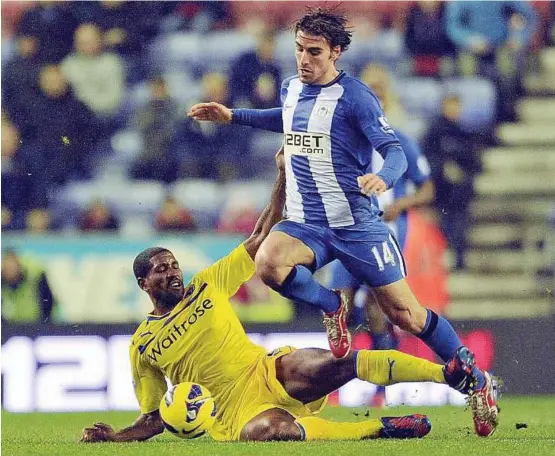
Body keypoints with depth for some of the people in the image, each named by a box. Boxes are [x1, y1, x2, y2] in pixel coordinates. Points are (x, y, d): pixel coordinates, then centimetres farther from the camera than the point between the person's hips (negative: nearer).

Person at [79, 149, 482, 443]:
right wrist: (114, 436, -4)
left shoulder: (207, 286, 13)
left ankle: (449, 373, -36)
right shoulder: (142, 346, 9)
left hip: (267, 371, 3)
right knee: (271, 430, -40)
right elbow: (154, 419, 14)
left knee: (336, 364, -27)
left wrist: (283, 179, 6)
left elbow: (261, 238, 15)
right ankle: (380, 428, -28)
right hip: (236, 410, -3)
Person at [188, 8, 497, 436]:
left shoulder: (354, 96, -13)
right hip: (305, 224, 5)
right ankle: (332, 306, 0)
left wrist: (382, 178, -40)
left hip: (357, 224, -5)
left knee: (405, 315, -4)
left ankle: (478, 384, 16)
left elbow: (396, 151, -18)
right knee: (269, 263, -30)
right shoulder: (292, 89, 7)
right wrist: (233, 116, 29)